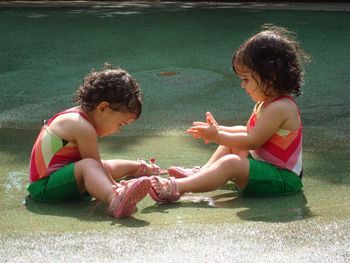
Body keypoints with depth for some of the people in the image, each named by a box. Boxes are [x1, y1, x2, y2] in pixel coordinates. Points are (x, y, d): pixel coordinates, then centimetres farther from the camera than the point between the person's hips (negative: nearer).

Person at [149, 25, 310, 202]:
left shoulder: (280, 108, -22)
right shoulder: (267, 103, 11)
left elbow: (252, 141, -22)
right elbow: (250, 132, 21)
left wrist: (217, 136, -13)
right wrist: (219, 130, 10)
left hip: (283, 178, -11)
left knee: (231, 163, -29)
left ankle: (176, 187, -35)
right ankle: (200, 173, 6)